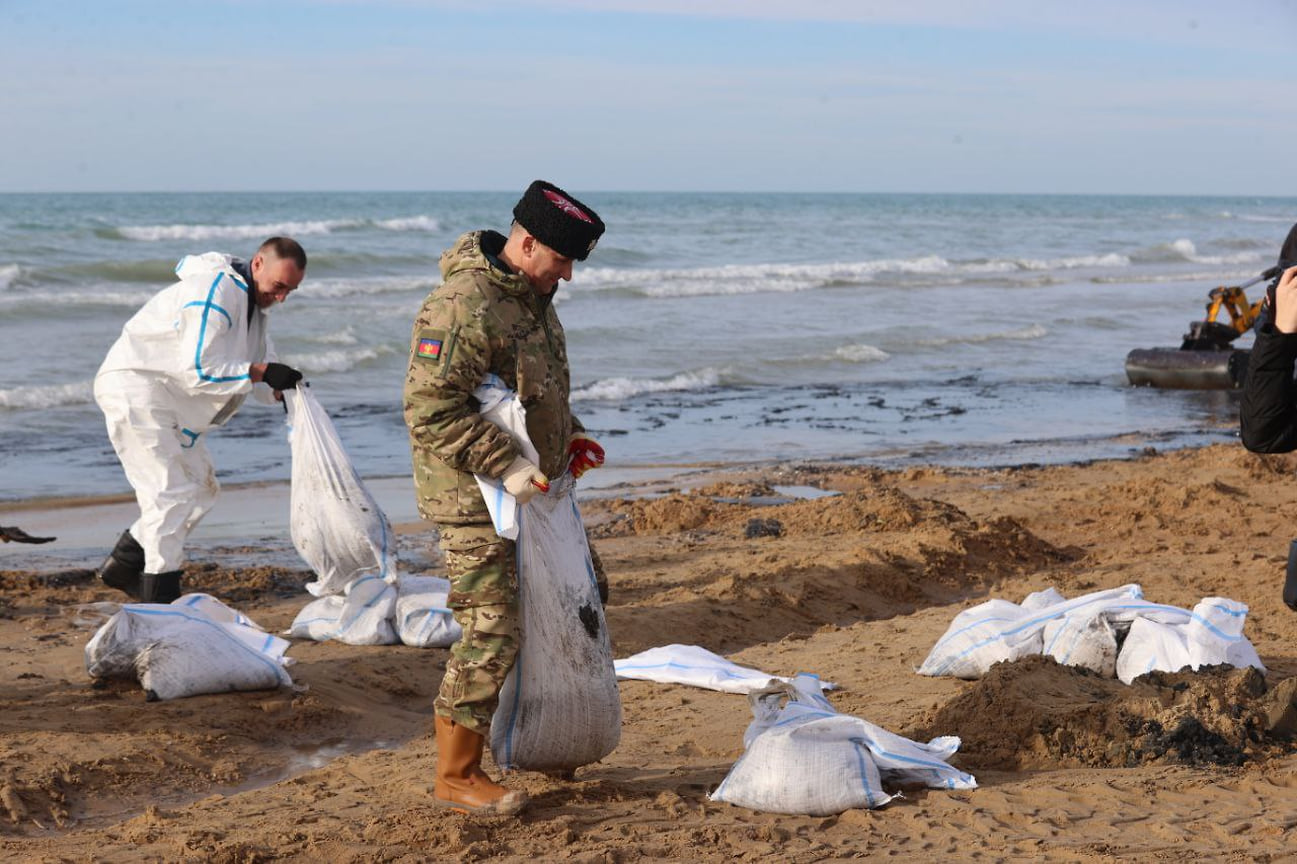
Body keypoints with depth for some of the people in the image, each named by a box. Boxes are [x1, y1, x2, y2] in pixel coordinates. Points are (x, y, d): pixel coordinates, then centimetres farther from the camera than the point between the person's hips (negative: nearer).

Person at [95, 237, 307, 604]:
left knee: (201, 488, 13)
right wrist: (259, 371, -28)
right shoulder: (214, 292, -23)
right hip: (135, 387, -10)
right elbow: (197, 370, -28)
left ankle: (123, 566, 20)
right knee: (172, 492, -13)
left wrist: (276, 390, -6)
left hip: (171, 401, 10)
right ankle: (160, 596, -7)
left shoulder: (253, 301, 10)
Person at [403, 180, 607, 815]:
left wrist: (570, 434, 13)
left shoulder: (531, 297, 11)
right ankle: (456, 777, 4)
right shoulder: (464, 306, -23)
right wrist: (505, 465, -28)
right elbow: (430, 411, -28)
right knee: (490, 634, -8)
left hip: (532, 491, 10)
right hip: (476, 501, -10)